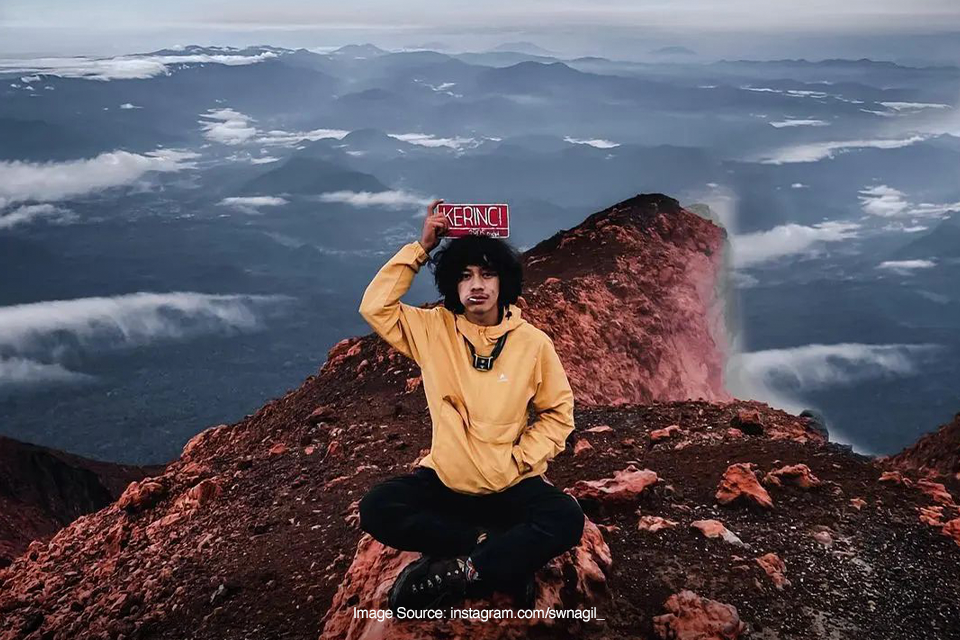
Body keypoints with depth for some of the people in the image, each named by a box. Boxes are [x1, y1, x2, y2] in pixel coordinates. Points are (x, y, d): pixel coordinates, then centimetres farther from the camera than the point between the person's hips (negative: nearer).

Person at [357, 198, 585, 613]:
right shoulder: (434, 329, -2)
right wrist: (422, 247, -12)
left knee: (566, 519, -30)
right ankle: (498, 551, -18)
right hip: (445, 480, 1)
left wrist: (518, 460, -11)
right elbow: (375, 307, -12)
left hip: (512, 485, -1)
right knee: (377, 509, -24)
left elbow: (558, 412, 3)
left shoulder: (533, 343, -5)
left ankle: (459, 573, -20)